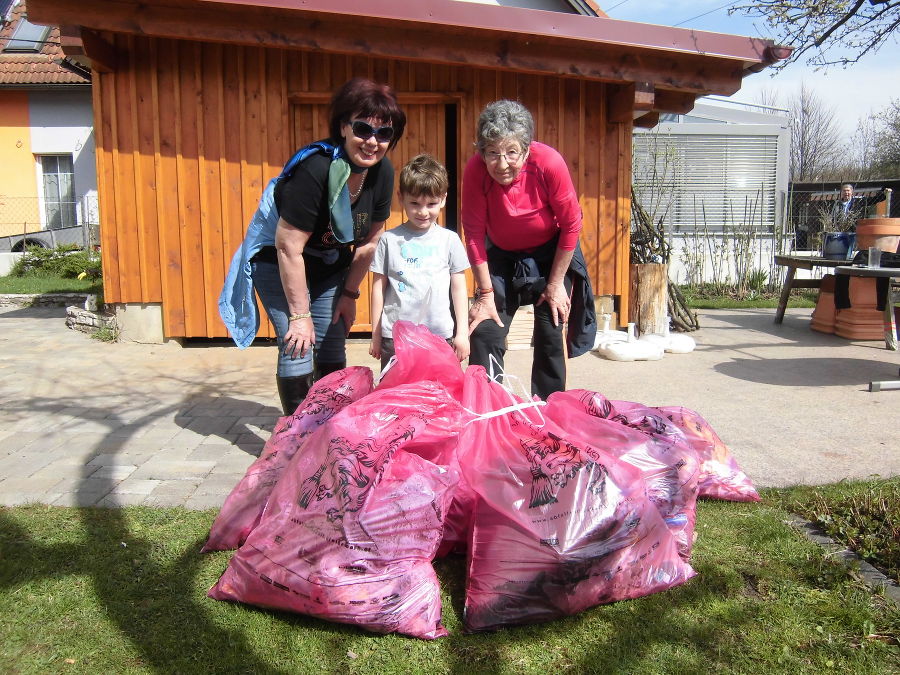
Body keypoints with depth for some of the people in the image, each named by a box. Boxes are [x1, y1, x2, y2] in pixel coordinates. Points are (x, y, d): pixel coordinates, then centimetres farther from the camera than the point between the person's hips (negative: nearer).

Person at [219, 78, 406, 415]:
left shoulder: (382, 172, -12)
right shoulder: (315, 169, -32)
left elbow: (369, 240, 0)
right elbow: (289, 247, -28)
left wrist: (349, 293, 4)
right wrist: (300, 315, -22)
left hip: (329, 266, 6)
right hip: (277, 262, -6)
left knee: (332, 353, 7)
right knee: (297, 348, -13)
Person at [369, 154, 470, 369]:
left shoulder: (449, 240, 4)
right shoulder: (389, 240, 2)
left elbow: (459, 288, 8)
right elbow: (379, 287, 6)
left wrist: (462, 333, 5)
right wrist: (376, 334, 7)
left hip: (439, 336, 0)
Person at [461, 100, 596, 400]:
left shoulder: (549, 163, -29)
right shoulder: (475, 170, -25)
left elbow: (571, 225, -17)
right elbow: (474, 234, -16)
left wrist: (556, 284, -12)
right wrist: (485, 293, -13)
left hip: (550, 253, -1)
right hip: (500, 255, 1)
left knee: (551, 336, 0)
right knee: (484, 332, -5)